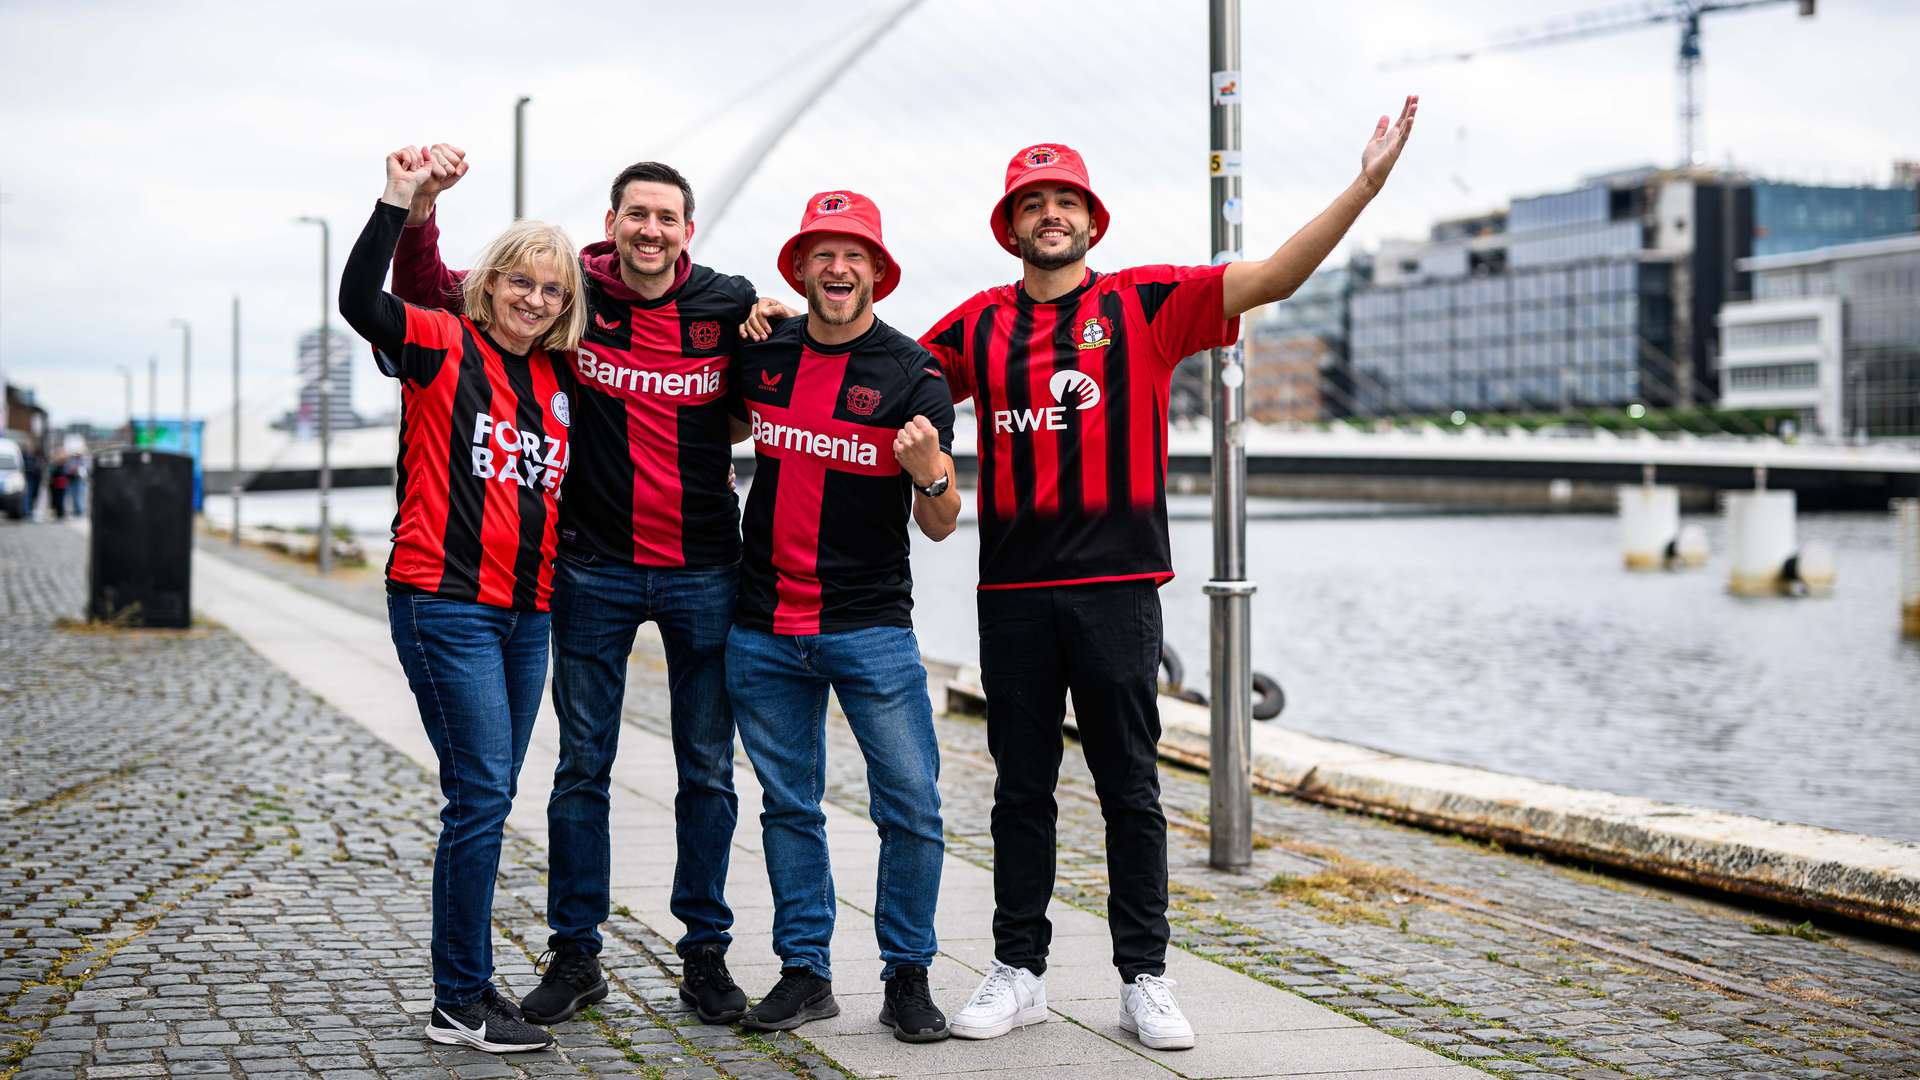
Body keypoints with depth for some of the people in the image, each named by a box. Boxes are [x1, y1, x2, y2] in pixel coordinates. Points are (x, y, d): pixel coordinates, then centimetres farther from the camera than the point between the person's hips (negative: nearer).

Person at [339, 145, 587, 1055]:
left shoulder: (560, 382, 14)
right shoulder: (443, 347, -5)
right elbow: (358, 300, -21)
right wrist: (399, 202, -27)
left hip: (526, 612, 7)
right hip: (446, 600, -7)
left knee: (488, 798, 10)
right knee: (482, 794, -10)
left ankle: (466, 983, 19)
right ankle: (459, 1004, -2)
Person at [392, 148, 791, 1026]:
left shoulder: (728, 304, 0)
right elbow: (426, 290, 1)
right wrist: (420, 204, -16)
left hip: (703, 573, 1)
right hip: (595, 567, 0)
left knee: (708, 771, 6)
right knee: (583, 766, 6)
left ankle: (705, 955, 18)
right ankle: (575, 955, 17)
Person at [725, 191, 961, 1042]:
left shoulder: (912, 375, -5)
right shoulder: (761, 355, 5)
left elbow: (940, 527, -7)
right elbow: (729, 428, 27)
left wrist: (929, 474, -26)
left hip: (871, 627, -3)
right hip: (762, 628, 3)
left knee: (912, 807, -5)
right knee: (788, 806, 10)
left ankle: (908, 976, 9)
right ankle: (805, 972, 20)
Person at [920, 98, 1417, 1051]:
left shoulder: (1144, 303, 3)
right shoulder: (979, 324, 10)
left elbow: (1271, 279, -5)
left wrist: (1365, 185, -15)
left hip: (1117, 580, -2)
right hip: (1013, 585, 2)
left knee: (1130, 788, 3)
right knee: (1021, 787, 9)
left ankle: (1143, 981, 10)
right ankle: (1017, 973, 18)